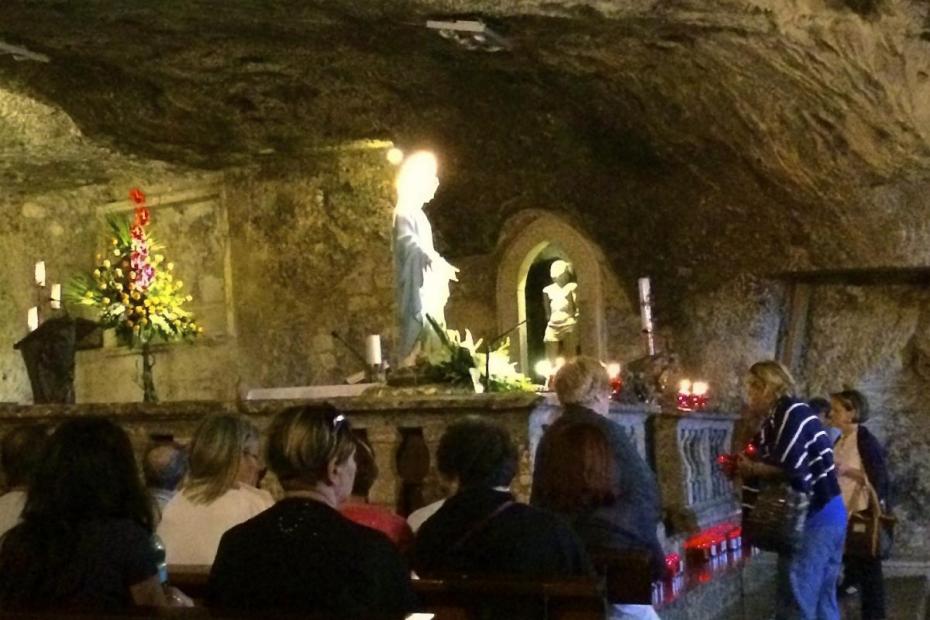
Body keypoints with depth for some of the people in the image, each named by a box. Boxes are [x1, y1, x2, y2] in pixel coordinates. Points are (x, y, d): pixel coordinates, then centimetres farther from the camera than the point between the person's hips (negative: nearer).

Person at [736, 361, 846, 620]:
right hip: (826, 516, 10)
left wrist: (751, 468, -7)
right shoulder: (779, 417, 17)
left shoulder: (790, 412, -11)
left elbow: (789, 469, -20)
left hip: (812, 519, -10)